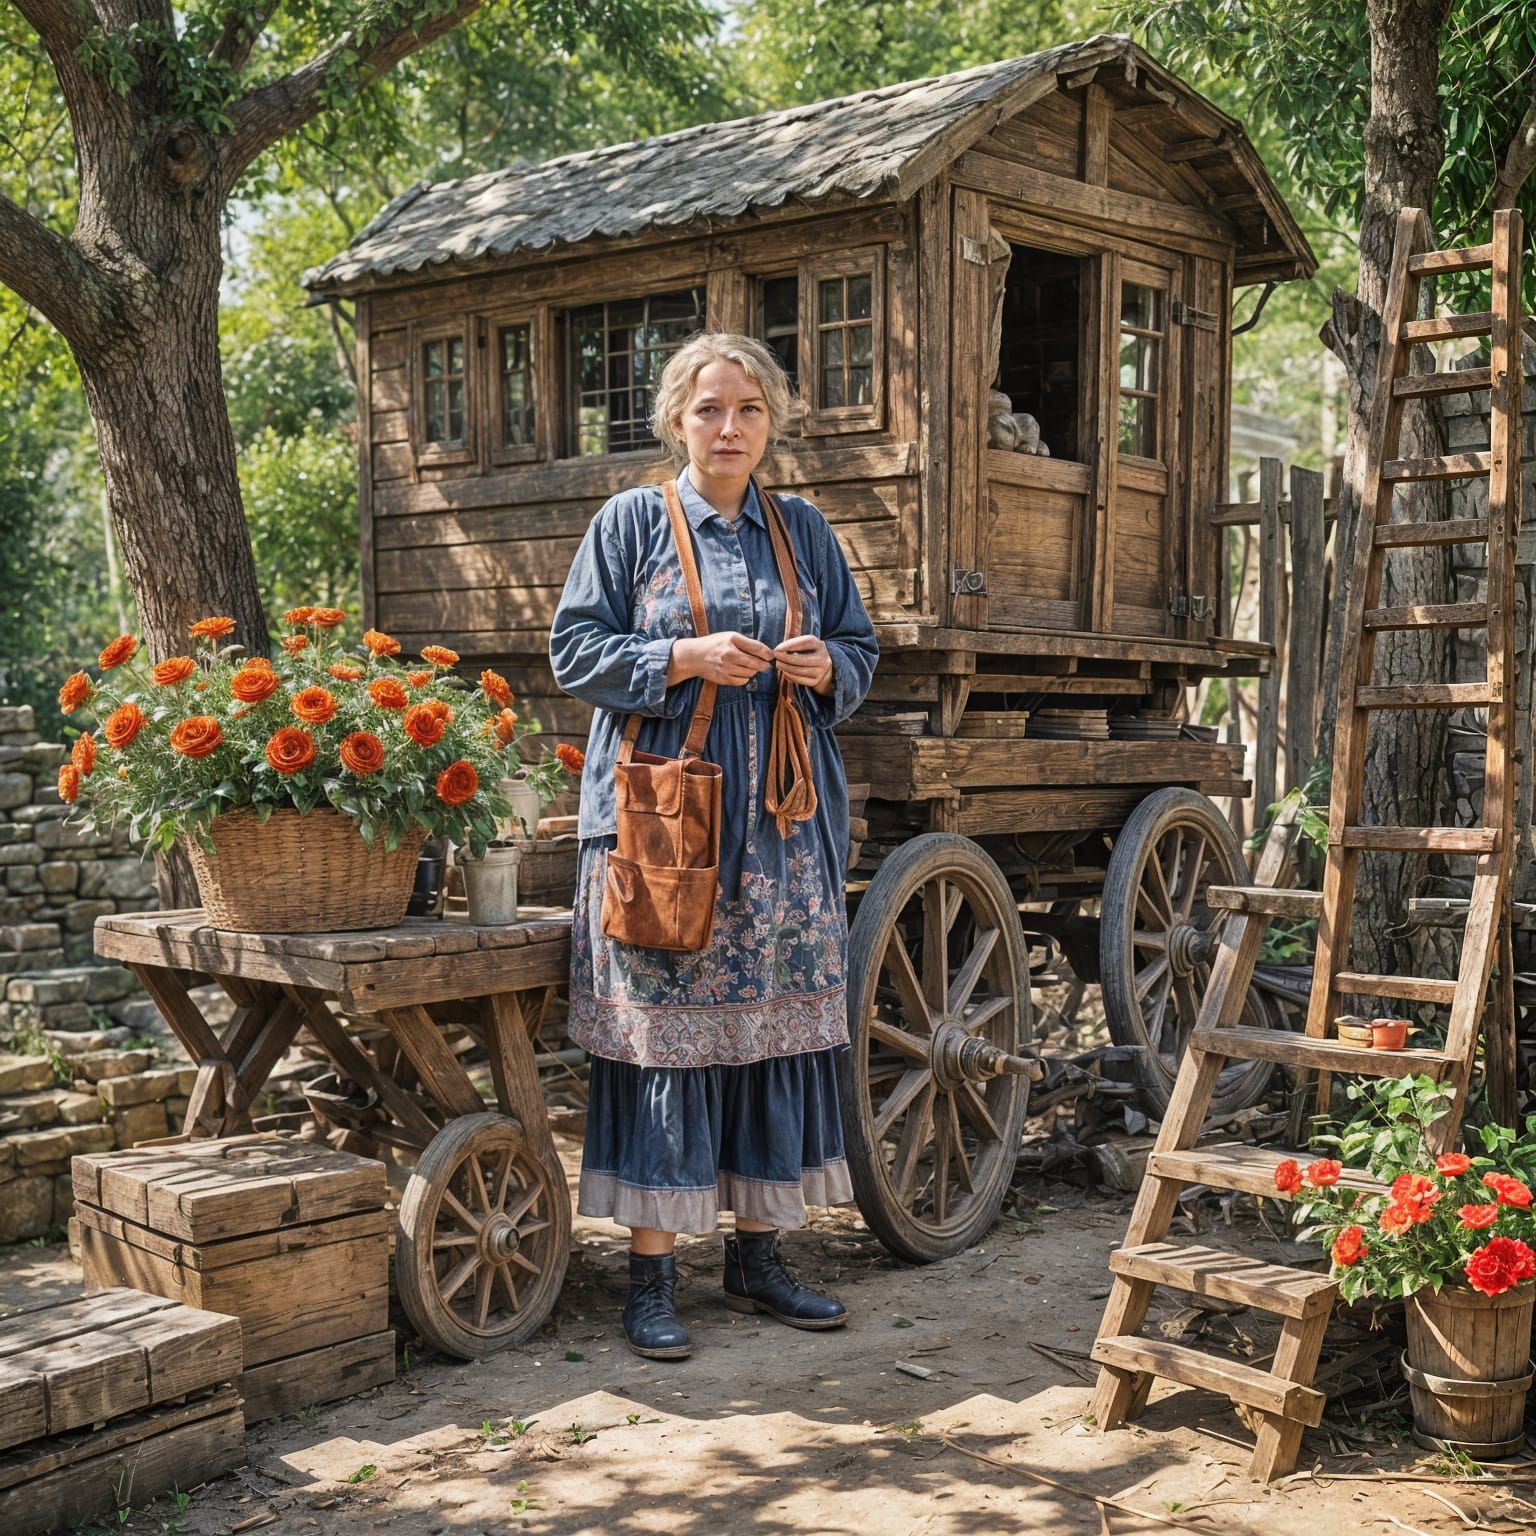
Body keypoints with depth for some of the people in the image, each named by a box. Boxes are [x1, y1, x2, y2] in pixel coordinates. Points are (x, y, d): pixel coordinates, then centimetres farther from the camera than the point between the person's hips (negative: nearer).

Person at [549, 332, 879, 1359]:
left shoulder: (805, 532, 14)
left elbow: (861, 650, 17)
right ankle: (652, 1273, 4)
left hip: (783, 823, 4)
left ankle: (759, 1256, 18)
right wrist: (687, 658, -14)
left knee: (777, 1028, 5)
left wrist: (825, 669, -6)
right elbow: (575, 652, -1)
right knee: (662, 1034, -5)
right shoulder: (632, 523, 4)